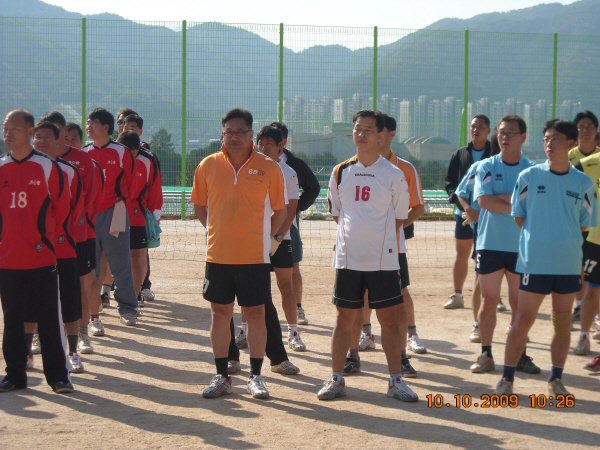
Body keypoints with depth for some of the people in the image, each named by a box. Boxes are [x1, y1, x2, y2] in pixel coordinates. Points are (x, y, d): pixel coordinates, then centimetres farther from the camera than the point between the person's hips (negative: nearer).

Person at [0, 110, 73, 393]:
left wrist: (47, 237, 7)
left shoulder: (48, 167, -3)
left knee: (49, 320, 0)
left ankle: (57, 375, 9)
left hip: (41, 257, -3)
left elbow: (62, 207, 3)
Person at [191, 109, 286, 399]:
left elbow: (279, 211, 7)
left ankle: (255, 377, 14)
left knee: (255, 314, 3)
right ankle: (222, 377, 17)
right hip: (218, 255, 2)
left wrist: (263, 238, 2)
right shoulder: (208, 165, 3)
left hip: (255, 256, -1)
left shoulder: (268, 168, -2)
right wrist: (218, 233, 7)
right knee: (220, 314, 7)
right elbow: (199, 206, 13)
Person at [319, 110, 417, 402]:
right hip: (347, 258, 2)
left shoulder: (394, 175, -1)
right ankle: (337, 379, 15)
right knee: (344, 318, 6)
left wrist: (377, 238, 6)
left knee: (388, 318, 2)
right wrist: (354, 233, 9)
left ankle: (396, 381, 11)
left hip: (383, 258, -2)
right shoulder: (340, 172, 5)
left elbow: (399, 217, 7)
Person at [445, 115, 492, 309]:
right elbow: (450, 182, 11)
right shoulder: (460, 155, 10)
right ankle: (457, 295, 15)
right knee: (461, 256, 7)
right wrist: (456, 197, -8)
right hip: (464, 213, 3)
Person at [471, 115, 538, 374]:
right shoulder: (487, 167, 0)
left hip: (522, 246, 1)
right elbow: (484, 200, -14)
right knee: (489, 301, 3)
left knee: (520, 303, 6)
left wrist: (501, 198, -16)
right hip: (490, 244, -1)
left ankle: (520, 355, 16)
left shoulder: (532, 169, 3)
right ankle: (486, 355, 12)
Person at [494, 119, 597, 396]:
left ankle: (556, 380, 19)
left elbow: (585, 224, 11)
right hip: (534, 262, -2)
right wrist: (537, 240, 5)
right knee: (523, 321, -2)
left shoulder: (584, 183, 3)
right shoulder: (529, 176, -1)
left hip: (570, 264, 2)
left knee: (563, 323, 8)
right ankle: (507, 379, 8)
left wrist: (564, 241, 4)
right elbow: (518, 217, 7)